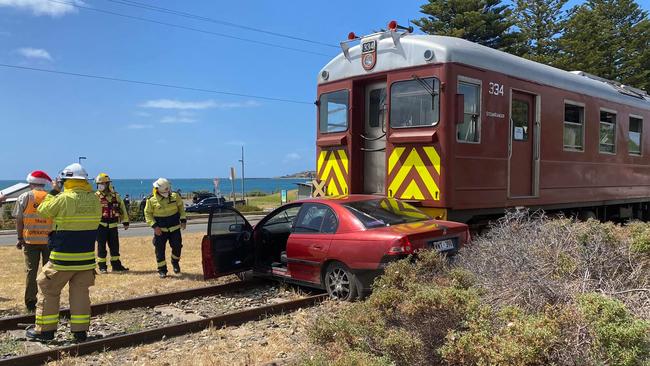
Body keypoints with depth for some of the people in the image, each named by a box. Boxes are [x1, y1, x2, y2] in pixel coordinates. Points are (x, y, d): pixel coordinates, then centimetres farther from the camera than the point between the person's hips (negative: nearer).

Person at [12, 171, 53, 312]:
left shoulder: (24, 197, 0)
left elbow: (19, 220, -1)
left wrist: (20, 238, 7)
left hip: (30, 239, 0)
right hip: (49, 240, 0)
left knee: (31, 271, 7)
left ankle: (30, 303, 10)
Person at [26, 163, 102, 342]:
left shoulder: (64, 198, -15)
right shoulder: (94, 199, 0)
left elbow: (43, 209, -3)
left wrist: (54, 191, 10)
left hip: (63, 257, -4)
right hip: (86, 256, 5)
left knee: (48, 289, 11)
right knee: (80, 292, 12)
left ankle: (45, 329, 16)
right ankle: (80, 331, 13)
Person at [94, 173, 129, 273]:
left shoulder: (115, 196, 8)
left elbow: (122, 208, 13)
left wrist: (125, 221, 8)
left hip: (113, 225, 3)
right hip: (101, 225, -3)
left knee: (115, 246, 9)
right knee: (101, 247, 1)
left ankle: (116, 265, 19)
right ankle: (102, 266, 10)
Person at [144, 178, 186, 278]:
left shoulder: (175, 196, -4)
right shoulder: (151, 200, -10)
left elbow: (181, 207, 10)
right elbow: (148, 214, -3)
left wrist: (183, 220, 2)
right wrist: (154, 226, -14)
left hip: (175, 228, 2)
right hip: (160, 230, -1)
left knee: (177, 247, 4)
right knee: (160, 250, 1)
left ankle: (175, 262, 32)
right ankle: (162, 270, 14)